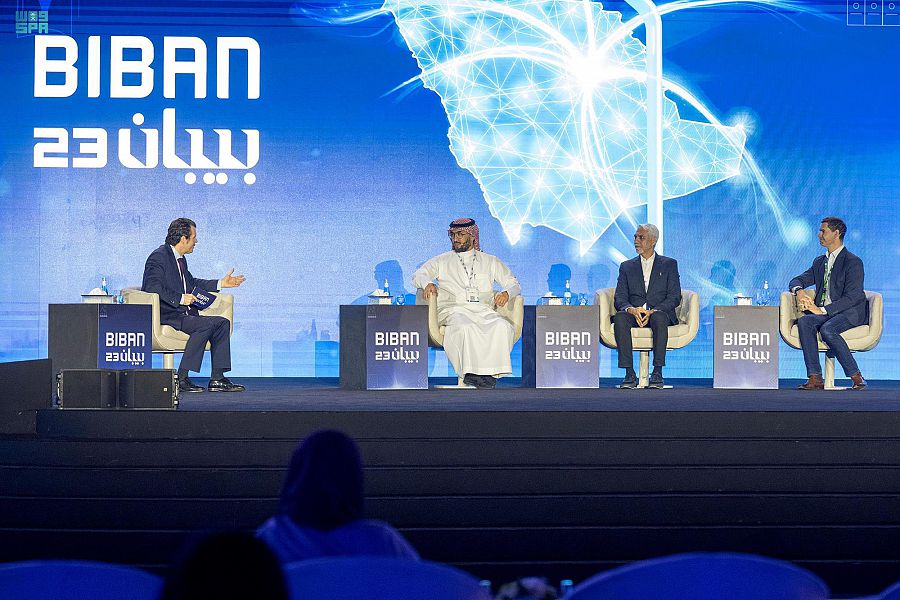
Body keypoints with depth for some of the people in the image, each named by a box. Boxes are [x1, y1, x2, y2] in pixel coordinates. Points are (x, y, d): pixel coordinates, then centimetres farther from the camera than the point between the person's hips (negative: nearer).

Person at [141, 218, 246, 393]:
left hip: (183, 313, 10)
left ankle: (217, 378, -5)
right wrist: (180, 299, -23)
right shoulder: (159, 257, -12)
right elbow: (153, 287, -23)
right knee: (205, 325, -28)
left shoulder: (180, 259, 18)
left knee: (222, 323, -2)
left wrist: (221, 283, 27)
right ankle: (181, 378, -25)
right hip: (165, 316, -10)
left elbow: (192, 283, 31)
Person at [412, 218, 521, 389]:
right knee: (465, 327, -39)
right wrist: (427, 283, -11)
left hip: (483, 309, 1)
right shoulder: (442, 261, 25)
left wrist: (506, 293, -3)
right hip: (453, 309, -1)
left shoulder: (490, 261, 26)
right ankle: (471, 372, -44)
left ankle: (491, 371, -40)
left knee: (502, 326, -33)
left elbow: (513, 283, 22)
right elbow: (418, 274, 14)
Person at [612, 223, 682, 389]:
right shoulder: (627, 266, 18)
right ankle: (629, 374, -36)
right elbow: (620, 298, 7)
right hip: (634, 314, 2)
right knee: (620, 318, -33)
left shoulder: (669, 264, 12)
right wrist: (631, 309, -17)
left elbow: (674, 297, 0)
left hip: (660, 314, -2)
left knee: (659, 318, -39)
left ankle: (657, 373, -38)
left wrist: (653, 311, -17)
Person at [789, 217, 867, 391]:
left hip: (851, 313, -6)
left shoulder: (853, 262, -6)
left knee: (827, 329, -36)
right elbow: (796, 281, 19)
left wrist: (822, 310, -22)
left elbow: (852, 297, -15)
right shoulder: (819, 262, 18)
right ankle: (815, 378, -33)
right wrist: (800, 292, -7)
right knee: (804, 321, -27)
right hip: (824, 312, 6)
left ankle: (856, 376, -24)